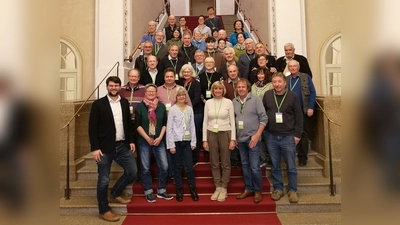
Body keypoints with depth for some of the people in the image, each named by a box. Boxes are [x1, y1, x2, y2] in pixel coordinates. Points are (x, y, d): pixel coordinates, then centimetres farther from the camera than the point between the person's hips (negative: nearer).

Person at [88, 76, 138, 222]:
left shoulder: (125, 102, 8)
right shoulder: (98, 104, -7)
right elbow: (92, 128, -9)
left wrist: (131, 141, 9)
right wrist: (95, 148, -15)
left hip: (122, 146, 5)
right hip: (105, 148, -5)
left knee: (132, 171, 10)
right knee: (104, 179, 3)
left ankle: (114, 195, 31)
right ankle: (104, 210, 20)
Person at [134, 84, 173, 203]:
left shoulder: (162, 106, 4)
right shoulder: (140, 106, -2)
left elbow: (165, 124, 5)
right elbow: (137, 125, -6)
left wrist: (160, 137, -7)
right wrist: (147, 138, -11)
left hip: (159, 141, 2)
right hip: (144, 141, -2)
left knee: (164, 166, 0)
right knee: (145, 168, 5)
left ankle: (161, 191, 17)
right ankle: (148, 192, 19)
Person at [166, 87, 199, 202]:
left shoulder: (189, 109, 6)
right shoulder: (172, 109, -4)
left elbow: (192, 126, 8)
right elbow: (169, 128, -6)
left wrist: (193, 142, 4)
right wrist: (171, 145, -9)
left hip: (187, 141, 2)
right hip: (176, 141, -2)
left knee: (189, 166, 2)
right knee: (178, 167, 7)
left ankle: (193, 189, 16)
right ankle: (179, 190, 19)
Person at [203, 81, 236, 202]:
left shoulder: (228, 102, -2)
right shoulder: (208, 103, 4)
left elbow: (232, 121, -2)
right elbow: (205, 122, 5)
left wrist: (233, 139, -7)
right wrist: (204, 140, 1)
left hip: (225, 133, -2)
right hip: (211, 134, 2)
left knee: (225, 163, 6)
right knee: (214, 163, 9)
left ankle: (224, 189, 18)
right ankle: (217, 188, 21)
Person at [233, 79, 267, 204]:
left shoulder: (255, 99, -5)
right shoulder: (234, 101, 5)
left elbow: (264, 118, -8)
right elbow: (233, 120, 11)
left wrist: (257, 135, -14)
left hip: (253, 138, -4)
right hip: (240, 139, 4)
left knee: (255, 167, -3)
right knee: (245, 165, 14)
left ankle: (258, 191, 16)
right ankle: (248, 189, 28)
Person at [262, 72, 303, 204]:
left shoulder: (292, 96, -5)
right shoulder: (267, 95, 0)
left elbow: (299, 117, -2)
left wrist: (297, 134, -5)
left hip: (288, 136, -1)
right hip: (271, 136, 2)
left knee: (291, 166, 7)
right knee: (275, 166, 11)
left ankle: (292, 190, 22)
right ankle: (278, 189, 25)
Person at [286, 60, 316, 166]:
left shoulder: (306, 77, 4)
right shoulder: (285, 80, 8)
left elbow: (312, 92, 0)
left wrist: (310, 108, -9)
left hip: (303, 111, -1)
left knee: (303, 134, 4)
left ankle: (302, 158, 13)